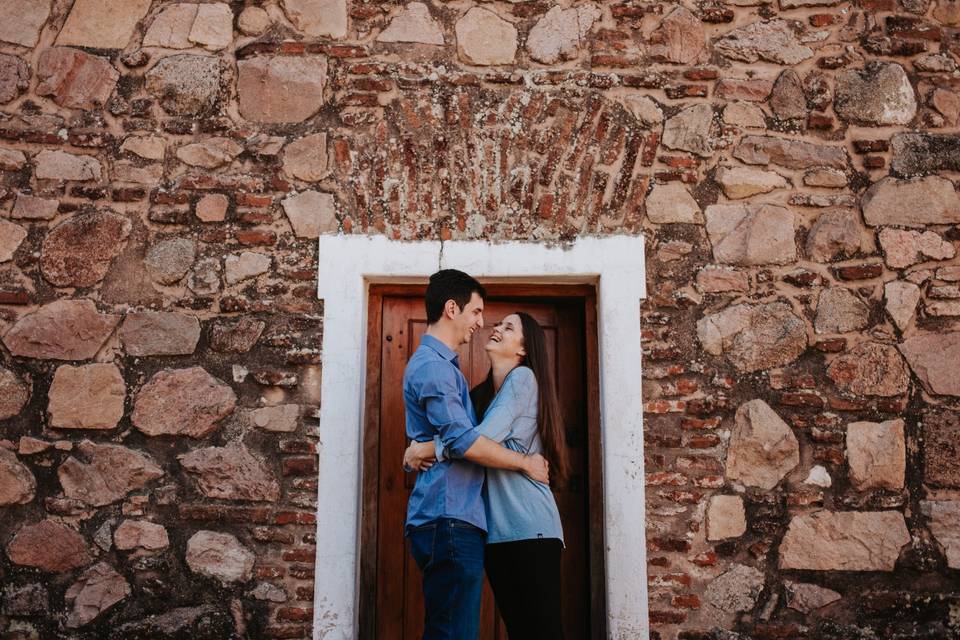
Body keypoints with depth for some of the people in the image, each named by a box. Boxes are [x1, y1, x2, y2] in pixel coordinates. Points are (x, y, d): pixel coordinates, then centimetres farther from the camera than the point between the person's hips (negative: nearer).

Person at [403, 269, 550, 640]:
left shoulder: (440, 365, 23)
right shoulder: (432, 365, -10)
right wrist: (526, 463, -6)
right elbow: (464, 442, -18)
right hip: (450, 519, -10)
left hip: (454, 519, 10)